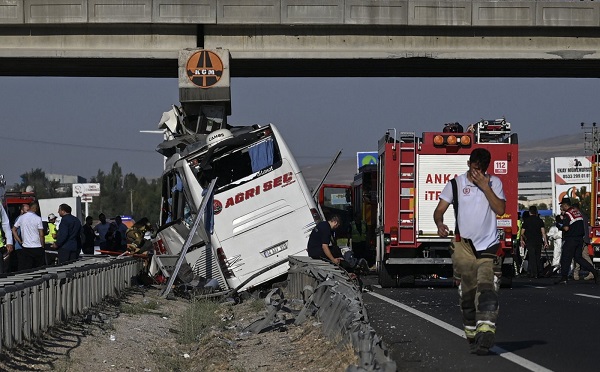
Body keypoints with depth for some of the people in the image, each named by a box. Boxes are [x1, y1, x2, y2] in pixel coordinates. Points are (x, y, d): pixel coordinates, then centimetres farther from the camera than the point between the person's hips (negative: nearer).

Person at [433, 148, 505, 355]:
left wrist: (485, 187, -13)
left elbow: (500, 209, -6)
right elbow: (440, 209, 3)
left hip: (488, 246, -1)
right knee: (467, 294, 4)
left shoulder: (494, 182, 6)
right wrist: (440, 224, -19)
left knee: (487, 291, -16)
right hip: (464, 246, 1)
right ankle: (472, 336, 18)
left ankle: (485, 335, -28)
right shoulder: (456, 184, 5)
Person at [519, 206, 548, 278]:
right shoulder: (540, 220, 2)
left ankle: (533, 273, -9)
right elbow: (543, 232, -3)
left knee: (532, 257, -2)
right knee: (538, 257, 12)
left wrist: (522, 240, 19)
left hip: (530, 241, -2)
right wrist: (545, 242, 0)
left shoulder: (527, 221, 0)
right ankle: (539, 273, 13)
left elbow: (522, 233, 3)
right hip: (539, 241, 2)